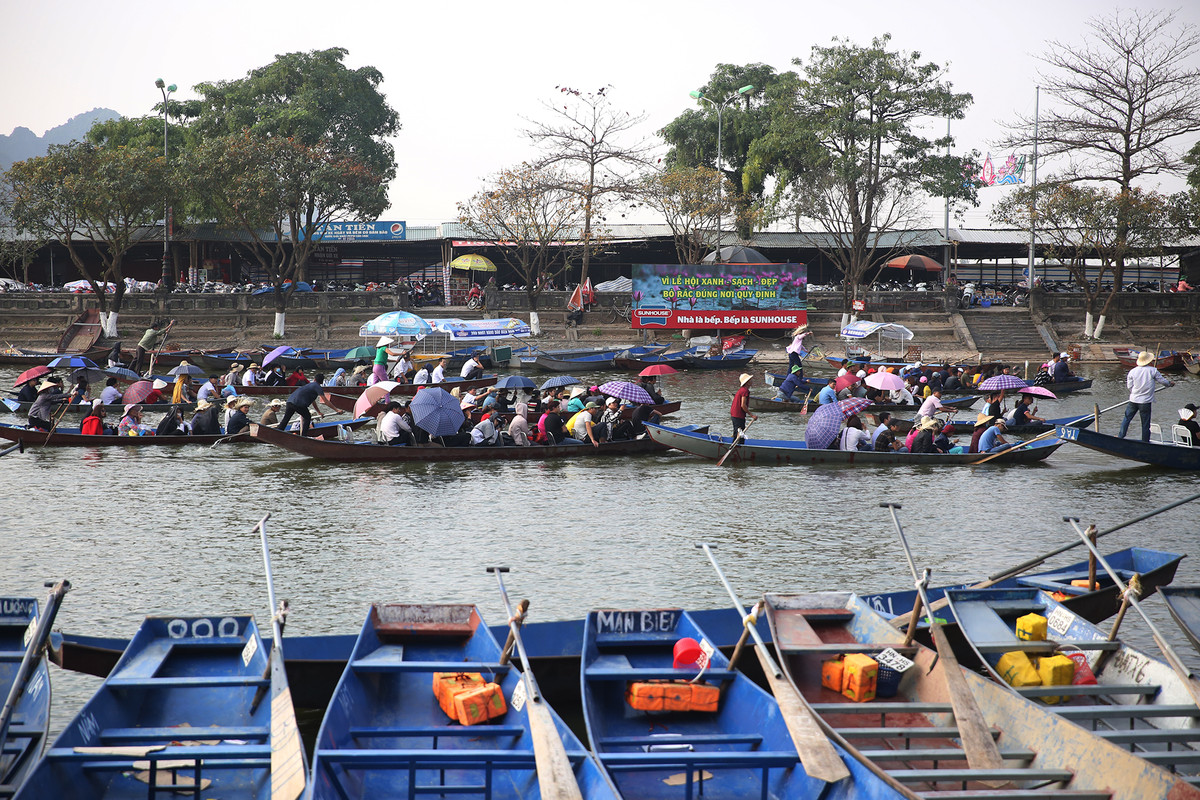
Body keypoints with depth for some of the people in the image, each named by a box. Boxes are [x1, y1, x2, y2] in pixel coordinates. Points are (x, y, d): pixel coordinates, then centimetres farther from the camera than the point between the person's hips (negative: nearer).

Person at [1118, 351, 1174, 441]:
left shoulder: (1132, 371, -1)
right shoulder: (1153, 370, -7)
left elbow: (1129, 386, 1)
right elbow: (1162, 381, 3)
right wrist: (1170, 383, 23)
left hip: (1133, 400, 2)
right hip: (1146, 402, -2)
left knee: (1127, 418, 16)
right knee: (1145, 424, 6)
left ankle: (1121, 436, 17)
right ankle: (1145, 443, 11)